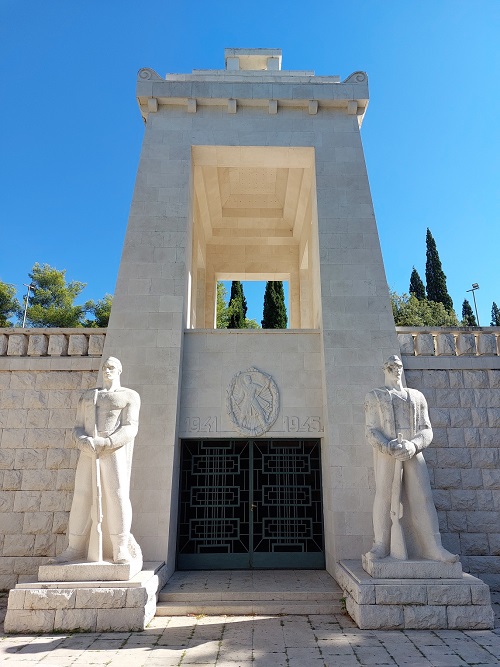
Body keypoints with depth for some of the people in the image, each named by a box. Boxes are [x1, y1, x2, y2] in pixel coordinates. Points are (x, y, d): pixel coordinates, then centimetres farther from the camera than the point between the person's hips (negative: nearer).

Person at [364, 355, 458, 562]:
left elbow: (426, 429, 10)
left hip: (412, 452, 2)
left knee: (422, 497, -4)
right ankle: (381, 545, 4)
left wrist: (412, 445, -11)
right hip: (385, 452, -2)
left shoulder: (417, 396, 19)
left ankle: (433, 547, 0)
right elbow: (371, 430, 2)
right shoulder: (374, 396, 12)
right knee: (384, 495, -4)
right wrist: (389, 448, -16)